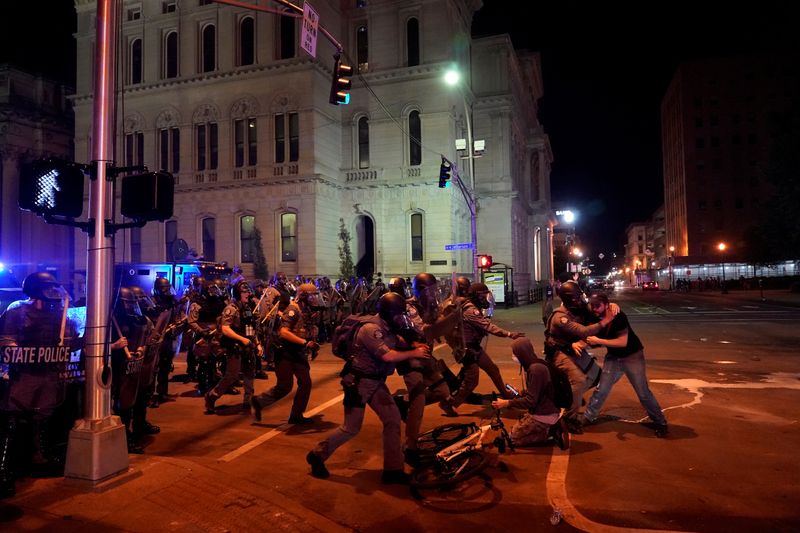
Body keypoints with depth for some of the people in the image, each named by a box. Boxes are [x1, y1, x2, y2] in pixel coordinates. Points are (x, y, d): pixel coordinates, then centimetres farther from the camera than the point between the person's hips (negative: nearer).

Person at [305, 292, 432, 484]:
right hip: (358, 382, -8)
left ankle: (393, 470, 9)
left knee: (393, 419, 0)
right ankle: (317, 455, 23)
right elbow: (388, 355, -30)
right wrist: (414, 353, -20)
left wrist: (415, 345, -1)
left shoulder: (387, 328, 5)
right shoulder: (371, 329, -23)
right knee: (351, 428, 1)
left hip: (376, 382, 9)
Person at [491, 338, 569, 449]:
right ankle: (552, 428, 10)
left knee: (514, 438, 1)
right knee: (517, 428, 20)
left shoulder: (535, 369, -25)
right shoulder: (535, 366, 5)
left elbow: (531, 401, -23)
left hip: (543, 415, -9)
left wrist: (507, 403, -19)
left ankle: (552, 433, -4)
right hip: (544, 410, 9)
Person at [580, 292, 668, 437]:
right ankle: (588, 417, 16)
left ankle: (660, 423, 16)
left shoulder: (618, 316, -26)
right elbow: (587, 338, -3)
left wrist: (598, 341, -33)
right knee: (601, 389, 4)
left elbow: (622, 342, -31)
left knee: (643, 392, 0)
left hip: (632, 356, -5)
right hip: (613, 357, 5)